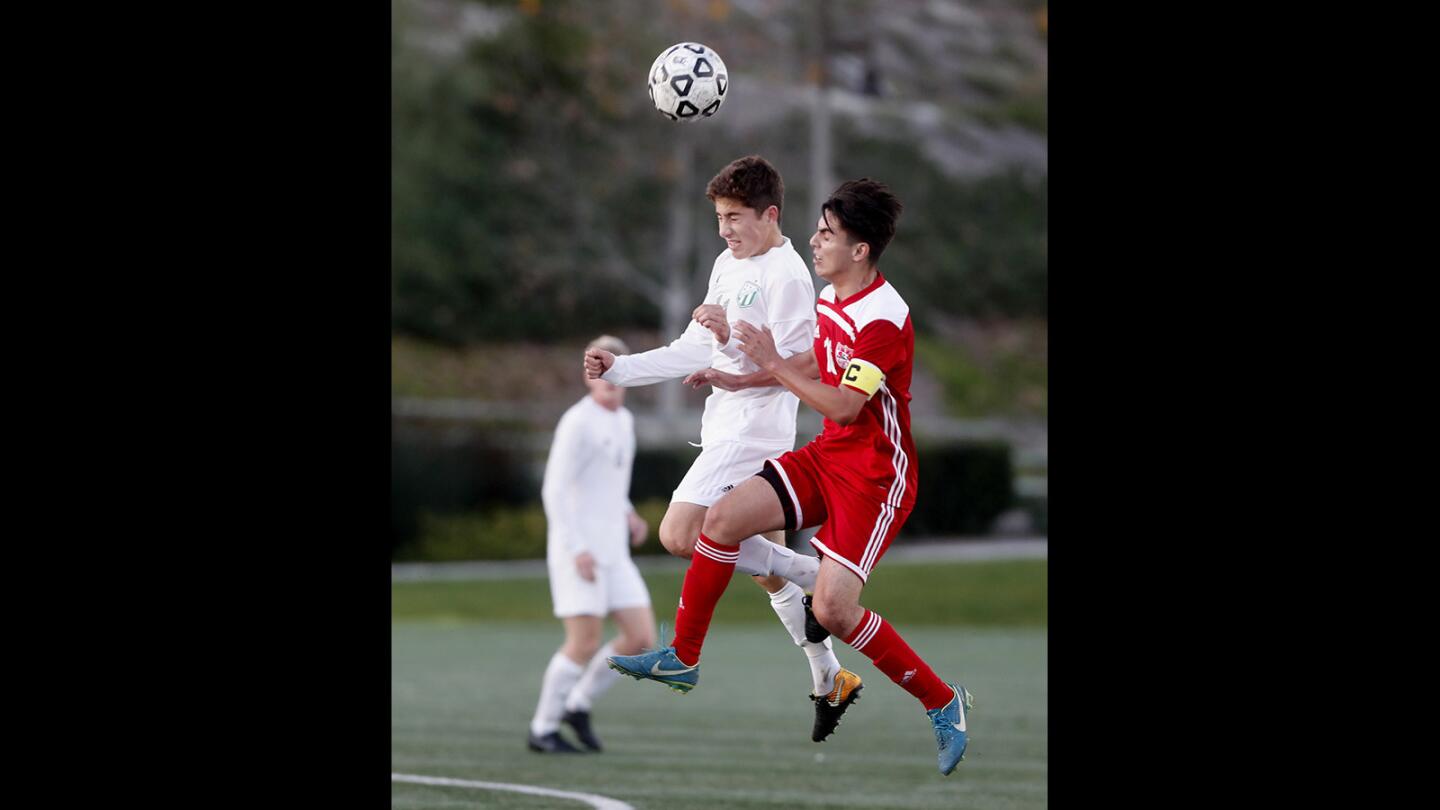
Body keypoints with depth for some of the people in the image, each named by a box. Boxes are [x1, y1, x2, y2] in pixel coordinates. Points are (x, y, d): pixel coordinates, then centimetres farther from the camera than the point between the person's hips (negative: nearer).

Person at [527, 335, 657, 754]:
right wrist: (577, 549, -20)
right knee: (584, 643, -10)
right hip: (576, 549, -8)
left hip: (613, 551, 8)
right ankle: (543, 728, 5)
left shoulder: (624, 420, 14)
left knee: (642, 637, 0)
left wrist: (627, 514, 12)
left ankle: (578, 705, 17)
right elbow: (554, 490, -15)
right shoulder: (577, 422, -11)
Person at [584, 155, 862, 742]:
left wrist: (733, 338, -33)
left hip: (754, 428, -9)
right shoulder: (728, 266, 15)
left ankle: (815, 576, -10)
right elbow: (693, 351, 20)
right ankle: (830, 682, 20)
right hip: (727, 429, 9)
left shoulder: (788, 277, -13)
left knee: (680, 536, -18)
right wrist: (617, 369, 13)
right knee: (764, 564, 12)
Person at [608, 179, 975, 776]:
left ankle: (943, 703, 1)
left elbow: (842, 405, -27)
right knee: (723, 518, -6)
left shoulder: (883, 319, -24)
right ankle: (682, 657, 8)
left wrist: (772, 363, -22)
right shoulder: (829, 299, 5)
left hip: (874, 475, -8)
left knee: (832, 610, -16)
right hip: (826, 456, 8)